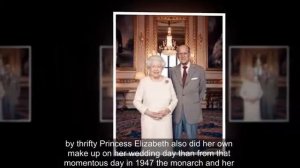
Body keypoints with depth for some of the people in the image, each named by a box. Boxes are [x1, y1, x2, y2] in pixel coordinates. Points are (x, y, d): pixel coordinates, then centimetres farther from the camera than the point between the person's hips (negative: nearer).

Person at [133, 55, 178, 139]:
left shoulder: (168, 81, 4)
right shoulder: (143, 81, -2)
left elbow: (174, 99, 9)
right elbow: (136, 101, -1)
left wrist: (167, 110, -9)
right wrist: (148, 112, -13)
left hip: (165, 120, 2)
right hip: (149, 120, -1)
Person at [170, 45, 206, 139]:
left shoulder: (199, 70, 0)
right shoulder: (172, 71, 3)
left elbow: (202, 89, 11)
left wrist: (197, 101, 6)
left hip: (192, 111, -1)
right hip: (176, 111, 1)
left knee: (192, 137, 7)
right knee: (176, 137, 9)